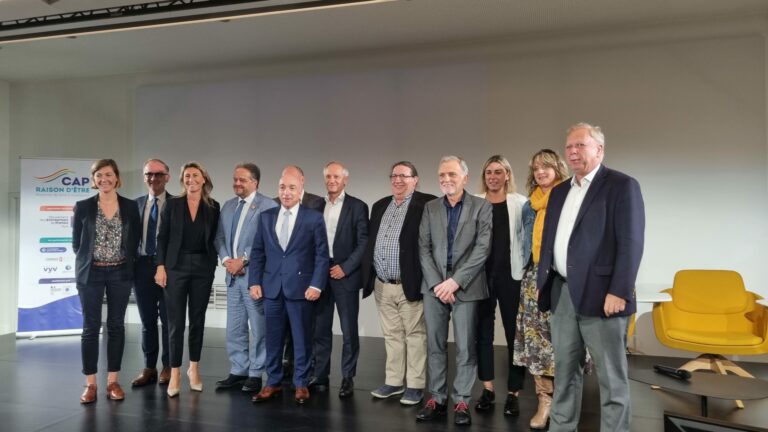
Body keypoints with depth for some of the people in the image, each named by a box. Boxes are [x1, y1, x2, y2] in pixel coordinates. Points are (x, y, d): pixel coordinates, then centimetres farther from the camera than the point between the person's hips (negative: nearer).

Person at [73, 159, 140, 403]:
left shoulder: (130, 207, 2)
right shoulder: (83, 207, 0)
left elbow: (135, 241, 6)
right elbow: (76, 242, 5)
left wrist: (125, 262, 2)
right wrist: (89, 261, 4)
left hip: (120, 274, 1)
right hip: (91, 274, -1)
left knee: (116, 326, 6)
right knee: (91, 327, 2)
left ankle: (113, 381, 14)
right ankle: (90, 384, 11)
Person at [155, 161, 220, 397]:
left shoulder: (213, 207, 4)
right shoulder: (173, 204, 2)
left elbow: (214, 238, 7)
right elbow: (162, 237, 1)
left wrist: (214, 264, 0)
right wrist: (160, 266, -6)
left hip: (203, 267, 1)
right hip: (176, 266, -1)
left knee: (197, 320, 9)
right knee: (176, 321, 0)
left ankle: (194, 369, 22)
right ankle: (175, 373, 9)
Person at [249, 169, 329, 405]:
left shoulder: (314, 218, -2)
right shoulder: (266, 217, 8)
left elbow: (322, 254, -3)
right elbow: (257, 252, 10)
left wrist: (316, 285, -11)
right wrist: (255, 281, 1)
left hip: (301, 287, -3)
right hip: (271, 287, 3)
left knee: (302, 338, 7)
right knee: (273, 338, 11)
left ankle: (301, 384, 21)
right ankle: (273, 383, 25)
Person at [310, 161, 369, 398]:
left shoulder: (358, 207, -1)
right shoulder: (316, 206, 11)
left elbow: (364, 243, -6)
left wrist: (345, 267, -13)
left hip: (345, 275, -3)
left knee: (349, 330, 2)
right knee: (320, 328, 9)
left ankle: (348, 377, 14)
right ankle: (320, 374, 21)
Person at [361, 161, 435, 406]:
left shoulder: (426, 205, -8)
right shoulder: (379, 206, 13)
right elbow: (369, 242, 15)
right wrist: (368, 277, 9)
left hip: (410, 285, -6)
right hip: (382, 286, 6)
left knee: (415, 335, 6)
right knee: (392, 335, 16)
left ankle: (415, 386, 17)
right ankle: (394, 382, 28)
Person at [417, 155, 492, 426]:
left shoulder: (482, 207, 0)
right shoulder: (430, 208, 10)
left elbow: (483, 249, -7)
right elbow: (424, 248, 5)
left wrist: (456, 281, -13)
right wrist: (436, 283, -7)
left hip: (465, 288, -3)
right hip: (434, 286, 3)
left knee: (465, 347, 3)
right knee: (435, 345, 8)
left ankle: (462, 402, 15)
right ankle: (437, 399, 19)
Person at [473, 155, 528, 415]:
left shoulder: (521, 203, 2)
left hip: (511, 275, -2)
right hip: (481, 274, 2)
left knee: (514, 333, 4)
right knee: (483, 331, 9)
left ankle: (513, 392, 16)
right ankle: (487, 388, 23)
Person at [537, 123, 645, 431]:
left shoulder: (622, 185, -5)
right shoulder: (560, 191, 16)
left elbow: (631, 243, -13)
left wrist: (619, 292, -19)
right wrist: (543, 282, 11)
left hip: (601, 295, -6)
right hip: (562, 293, 7)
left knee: (611, 378, 4)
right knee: (564, 371, 16)